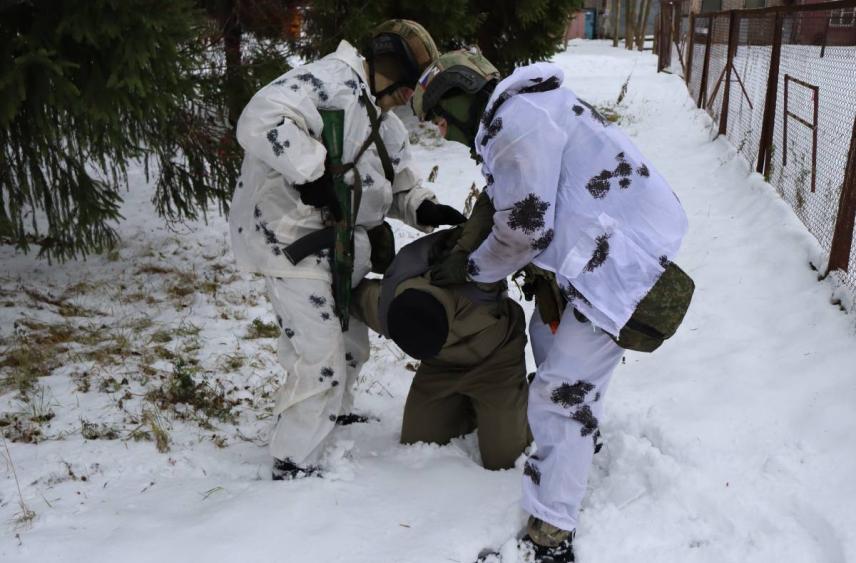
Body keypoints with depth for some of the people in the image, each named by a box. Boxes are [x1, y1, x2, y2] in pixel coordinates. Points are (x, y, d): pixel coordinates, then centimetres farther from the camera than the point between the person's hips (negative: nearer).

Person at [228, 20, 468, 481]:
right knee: (321, 359, -7)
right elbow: (260, 120, -29)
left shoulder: (386, 126, 15)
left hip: (335, 246, 10)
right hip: (291, 239, -10)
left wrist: (428, 210, -2)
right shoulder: (333, 80, -16)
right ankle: (293, 467, 10)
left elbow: (398, 188, 19)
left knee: (350, 347, 22)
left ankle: (333, 417, 49)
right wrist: (313, 170, -30)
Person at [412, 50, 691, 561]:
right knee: (549, 334, 28)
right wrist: (465, 251, 6)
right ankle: (583, 434, 51)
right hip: (602, 246, 11)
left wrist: (470, 268, -2)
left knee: (562, 393, -10)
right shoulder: (516, 112, 14)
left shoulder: (516, 120, -18)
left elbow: (524, 230, -18)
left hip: (621, 256, -11)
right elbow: (514, 207, 15)